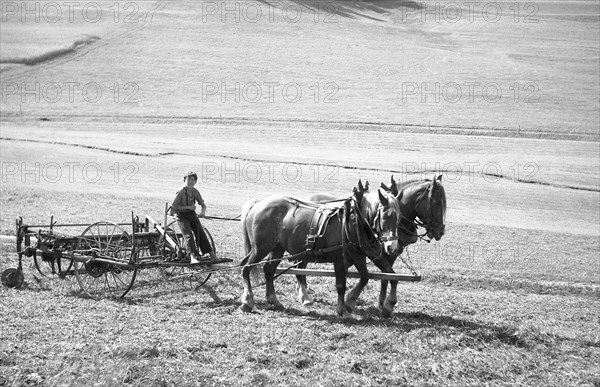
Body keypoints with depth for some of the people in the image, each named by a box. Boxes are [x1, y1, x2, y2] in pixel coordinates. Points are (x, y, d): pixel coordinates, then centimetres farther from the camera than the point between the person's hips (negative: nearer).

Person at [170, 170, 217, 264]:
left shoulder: (195, 192, 1)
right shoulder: (181, 192, -17)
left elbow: (203, 204, 8)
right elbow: (174, 207, -19)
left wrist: (203, 212, -15)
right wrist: (188, 207, -24)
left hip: (192, 214, 6)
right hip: (182, 215, -6)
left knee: (201, 233, -4)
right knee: (188, 235, -21)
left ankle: (212, 255, -4)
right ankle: (193, 257, -34)